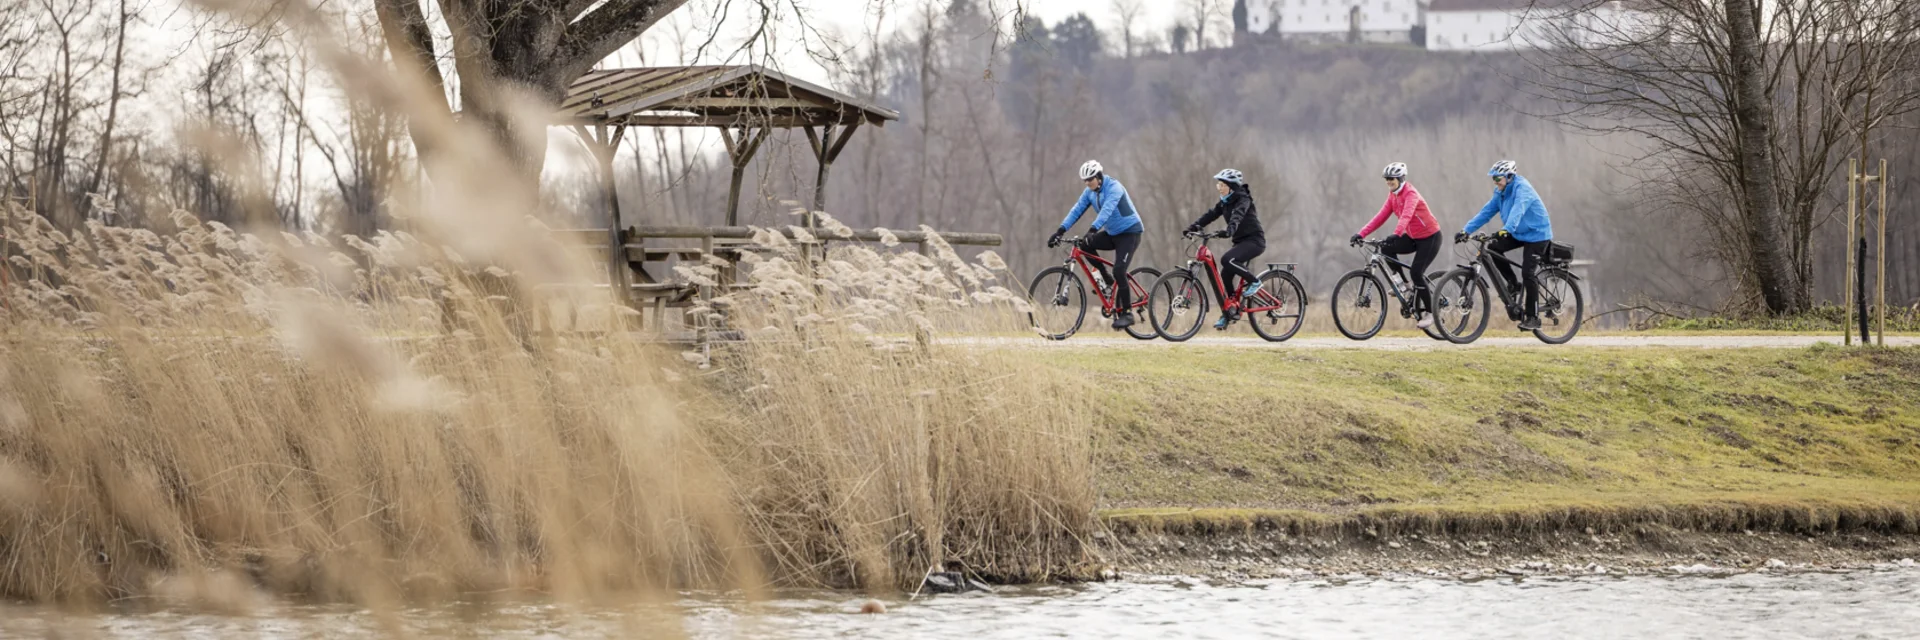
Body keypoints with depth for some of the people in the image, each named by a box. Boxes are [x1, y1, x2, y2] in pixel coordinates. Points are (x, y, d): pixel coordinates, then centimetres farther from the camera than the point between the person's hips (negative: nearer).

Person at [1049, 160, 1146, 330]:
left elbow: (1106, 210, -38)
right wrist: (1060, 231, -18)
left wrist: (1092, 230, -51)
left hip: (1129, 232, -8)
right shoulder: (1090, 192, 1)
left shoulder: (1113, 188, -22)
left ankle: (1127, 313, -10)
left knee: (1119, 271, -20)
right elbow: (1076, 211, -6)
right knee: (1084, 245, -15)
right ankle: (1107, 279, 0)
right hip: (1112, 233, 8)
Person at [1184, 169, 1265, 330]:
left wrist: (1229, 230, -53)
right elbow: (1211, 214, -2)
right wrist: (1194, 227, -18)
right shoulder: (1225, 202, 10)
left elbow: (1237, 215, -34)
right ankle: (1229, 313, 7)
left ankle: (1254, 282, -10)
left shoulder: (1243, 200, -14)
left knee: (1227, 260, -29)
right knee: (1225, 274, -2)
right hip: (1241, 241, 8)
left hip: (1254, 240, -8)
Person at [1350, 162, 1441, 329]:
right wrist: (1361, 234, -14)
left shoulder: (1410, 194, -23)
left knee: (1417, 273, -15)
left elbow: (1406, 216, -39)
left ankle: (1429, 312, 1)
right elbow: (1381, 216, -3)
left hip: (1430, 237, -8)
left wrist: (1396, 235, -56)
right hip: (1413, 237, 8)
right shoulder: (1393, 196, 2)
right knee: (1386, 248, -14)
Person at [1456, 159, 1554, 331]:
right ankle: (1513, 284, 5)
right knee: (1492, 249, -11)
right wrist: (1466, 230, -9)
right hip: (1518, 233, 8)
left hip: (1536, 234, -8)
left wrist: (1507, 229, -57)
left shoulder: (1522, 189, -24)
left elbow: (1517, 210, -40)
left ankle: (1533, 317, -7)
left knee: (1527, 273, -15)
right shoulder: (1500, 193, 2)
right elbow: (1486, 212, 0)